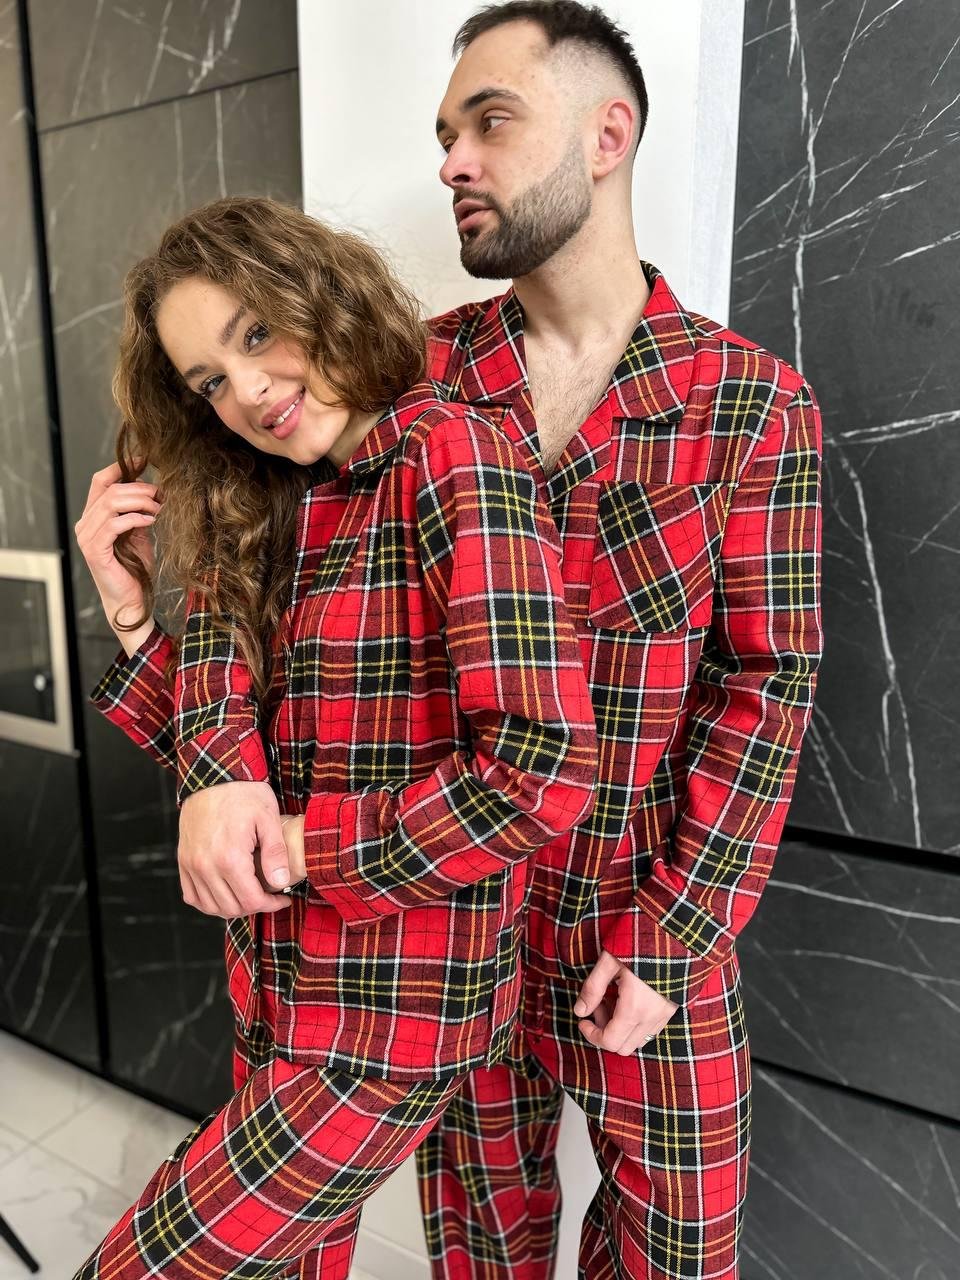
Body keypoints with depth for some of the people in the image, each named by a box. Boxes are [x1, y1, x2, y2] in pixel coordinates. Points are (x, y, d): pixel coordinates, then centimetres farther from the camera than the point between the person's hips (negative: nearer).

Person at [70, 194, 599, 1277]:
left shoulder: (448, 453, -16)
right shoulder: (267, 511, 8)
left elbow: (543, 771, -25)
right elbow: (223, 742, 8)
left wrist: (300, 848, -15)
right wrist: (129, 603, -5)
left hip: (387, 1022, -7)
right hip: (282, 991, 7)